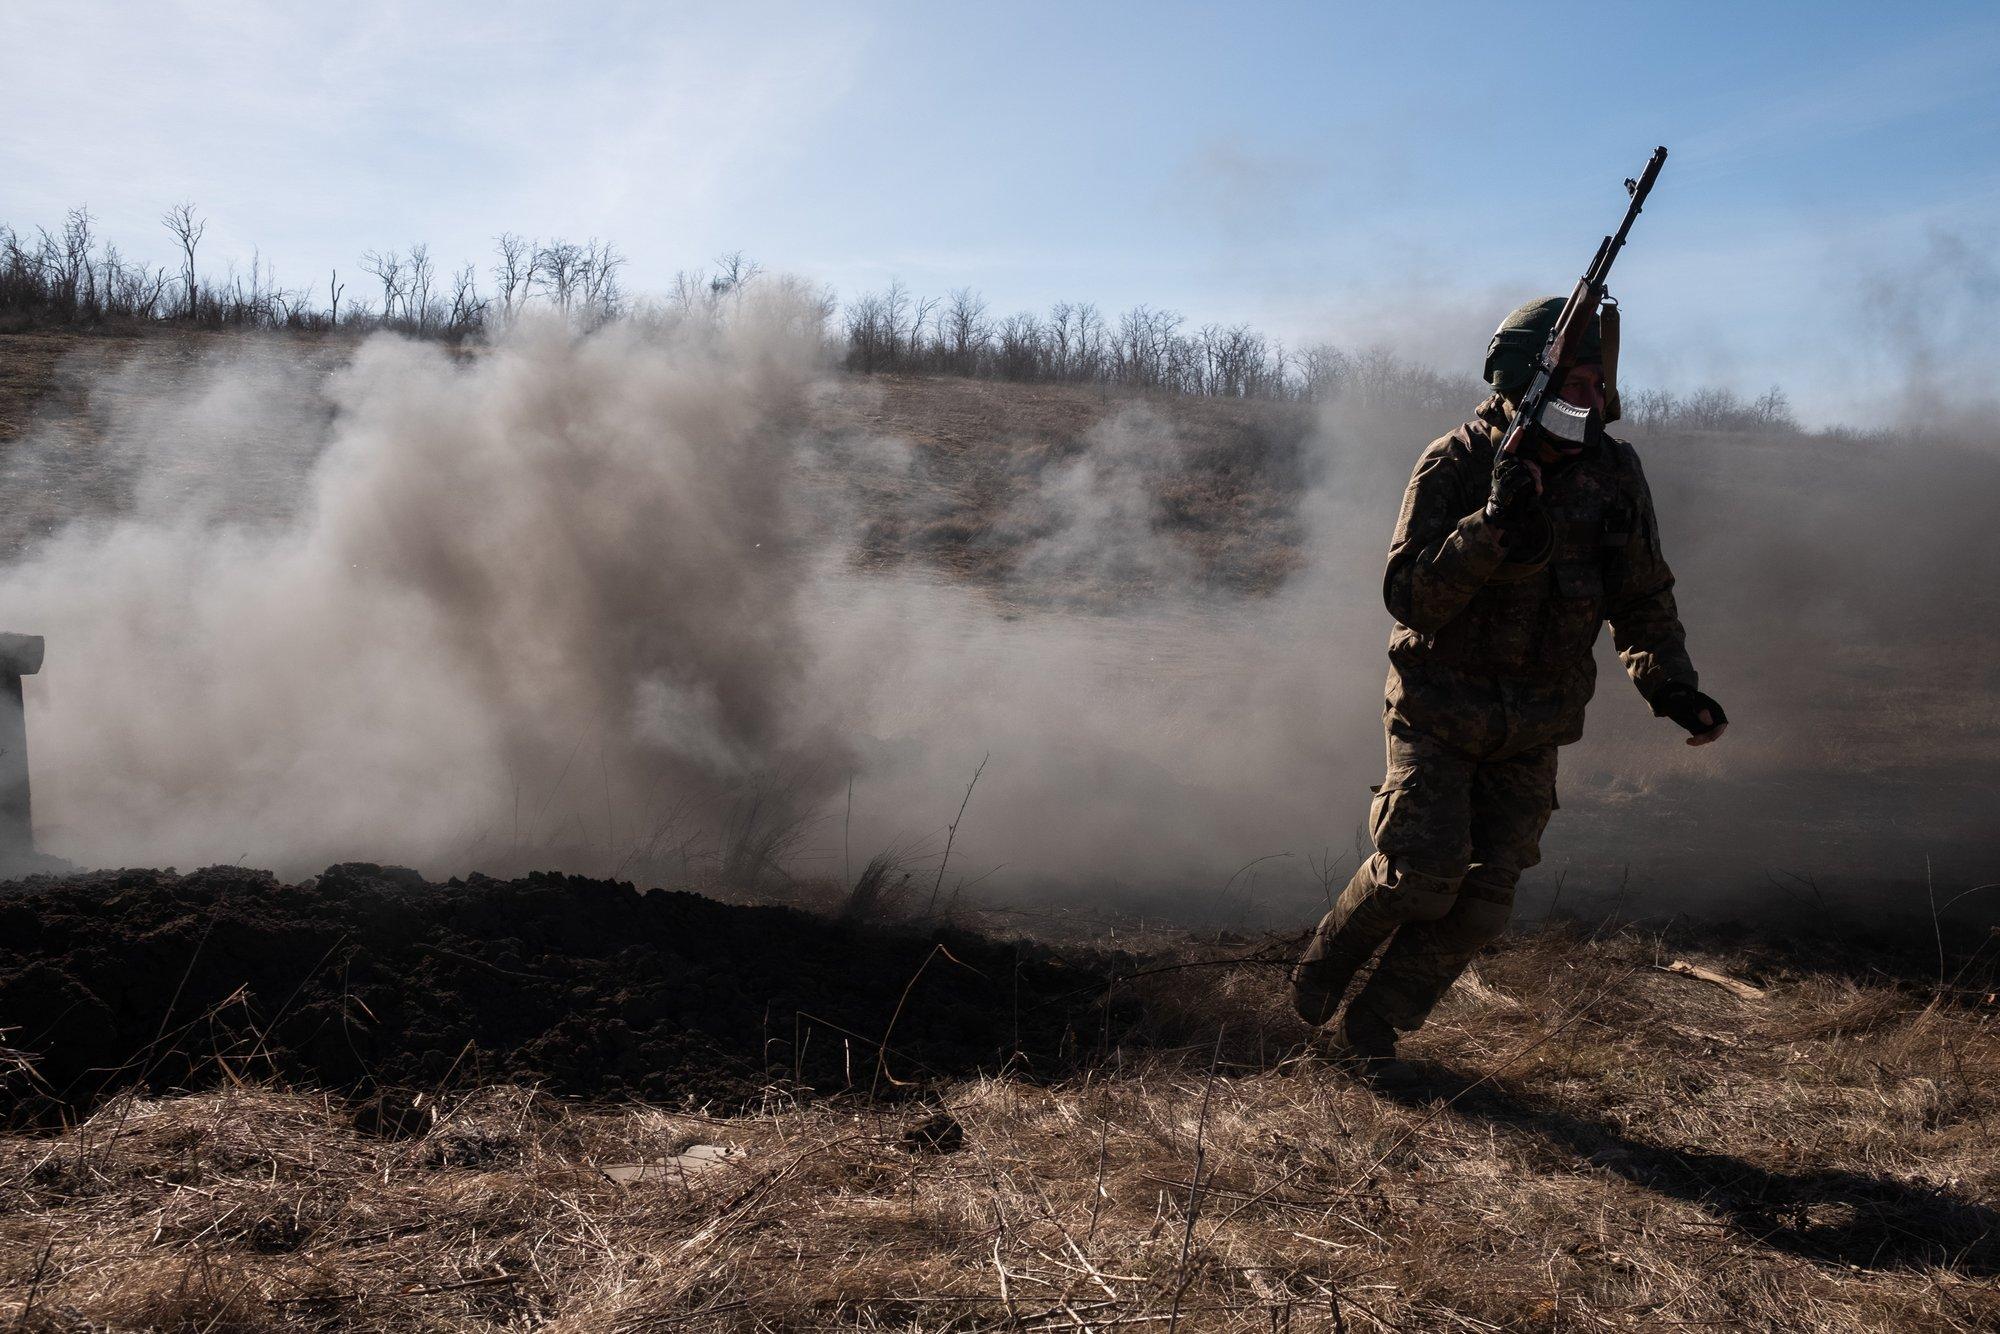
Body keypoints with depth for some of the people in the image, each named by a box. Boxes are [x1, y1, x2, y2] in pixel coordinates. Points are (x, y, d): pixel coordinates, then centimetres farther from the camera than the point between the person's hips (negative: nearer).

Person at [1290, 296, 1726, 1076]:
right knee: (1423, 872, -13)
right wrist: (1493, 525, -36)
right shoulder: (1454, 465, -15)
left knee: (1484, 898, 1)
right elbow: (1409, 596, -22)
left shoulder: (1612, 472, -3)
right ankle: (1326, 965, 18)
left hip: (1533, 726, 4)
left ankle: (1377, 1025, 19)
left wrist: (1671, 686, -12)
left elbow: (1643, 600, 4)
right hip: (1439, 708, -4)